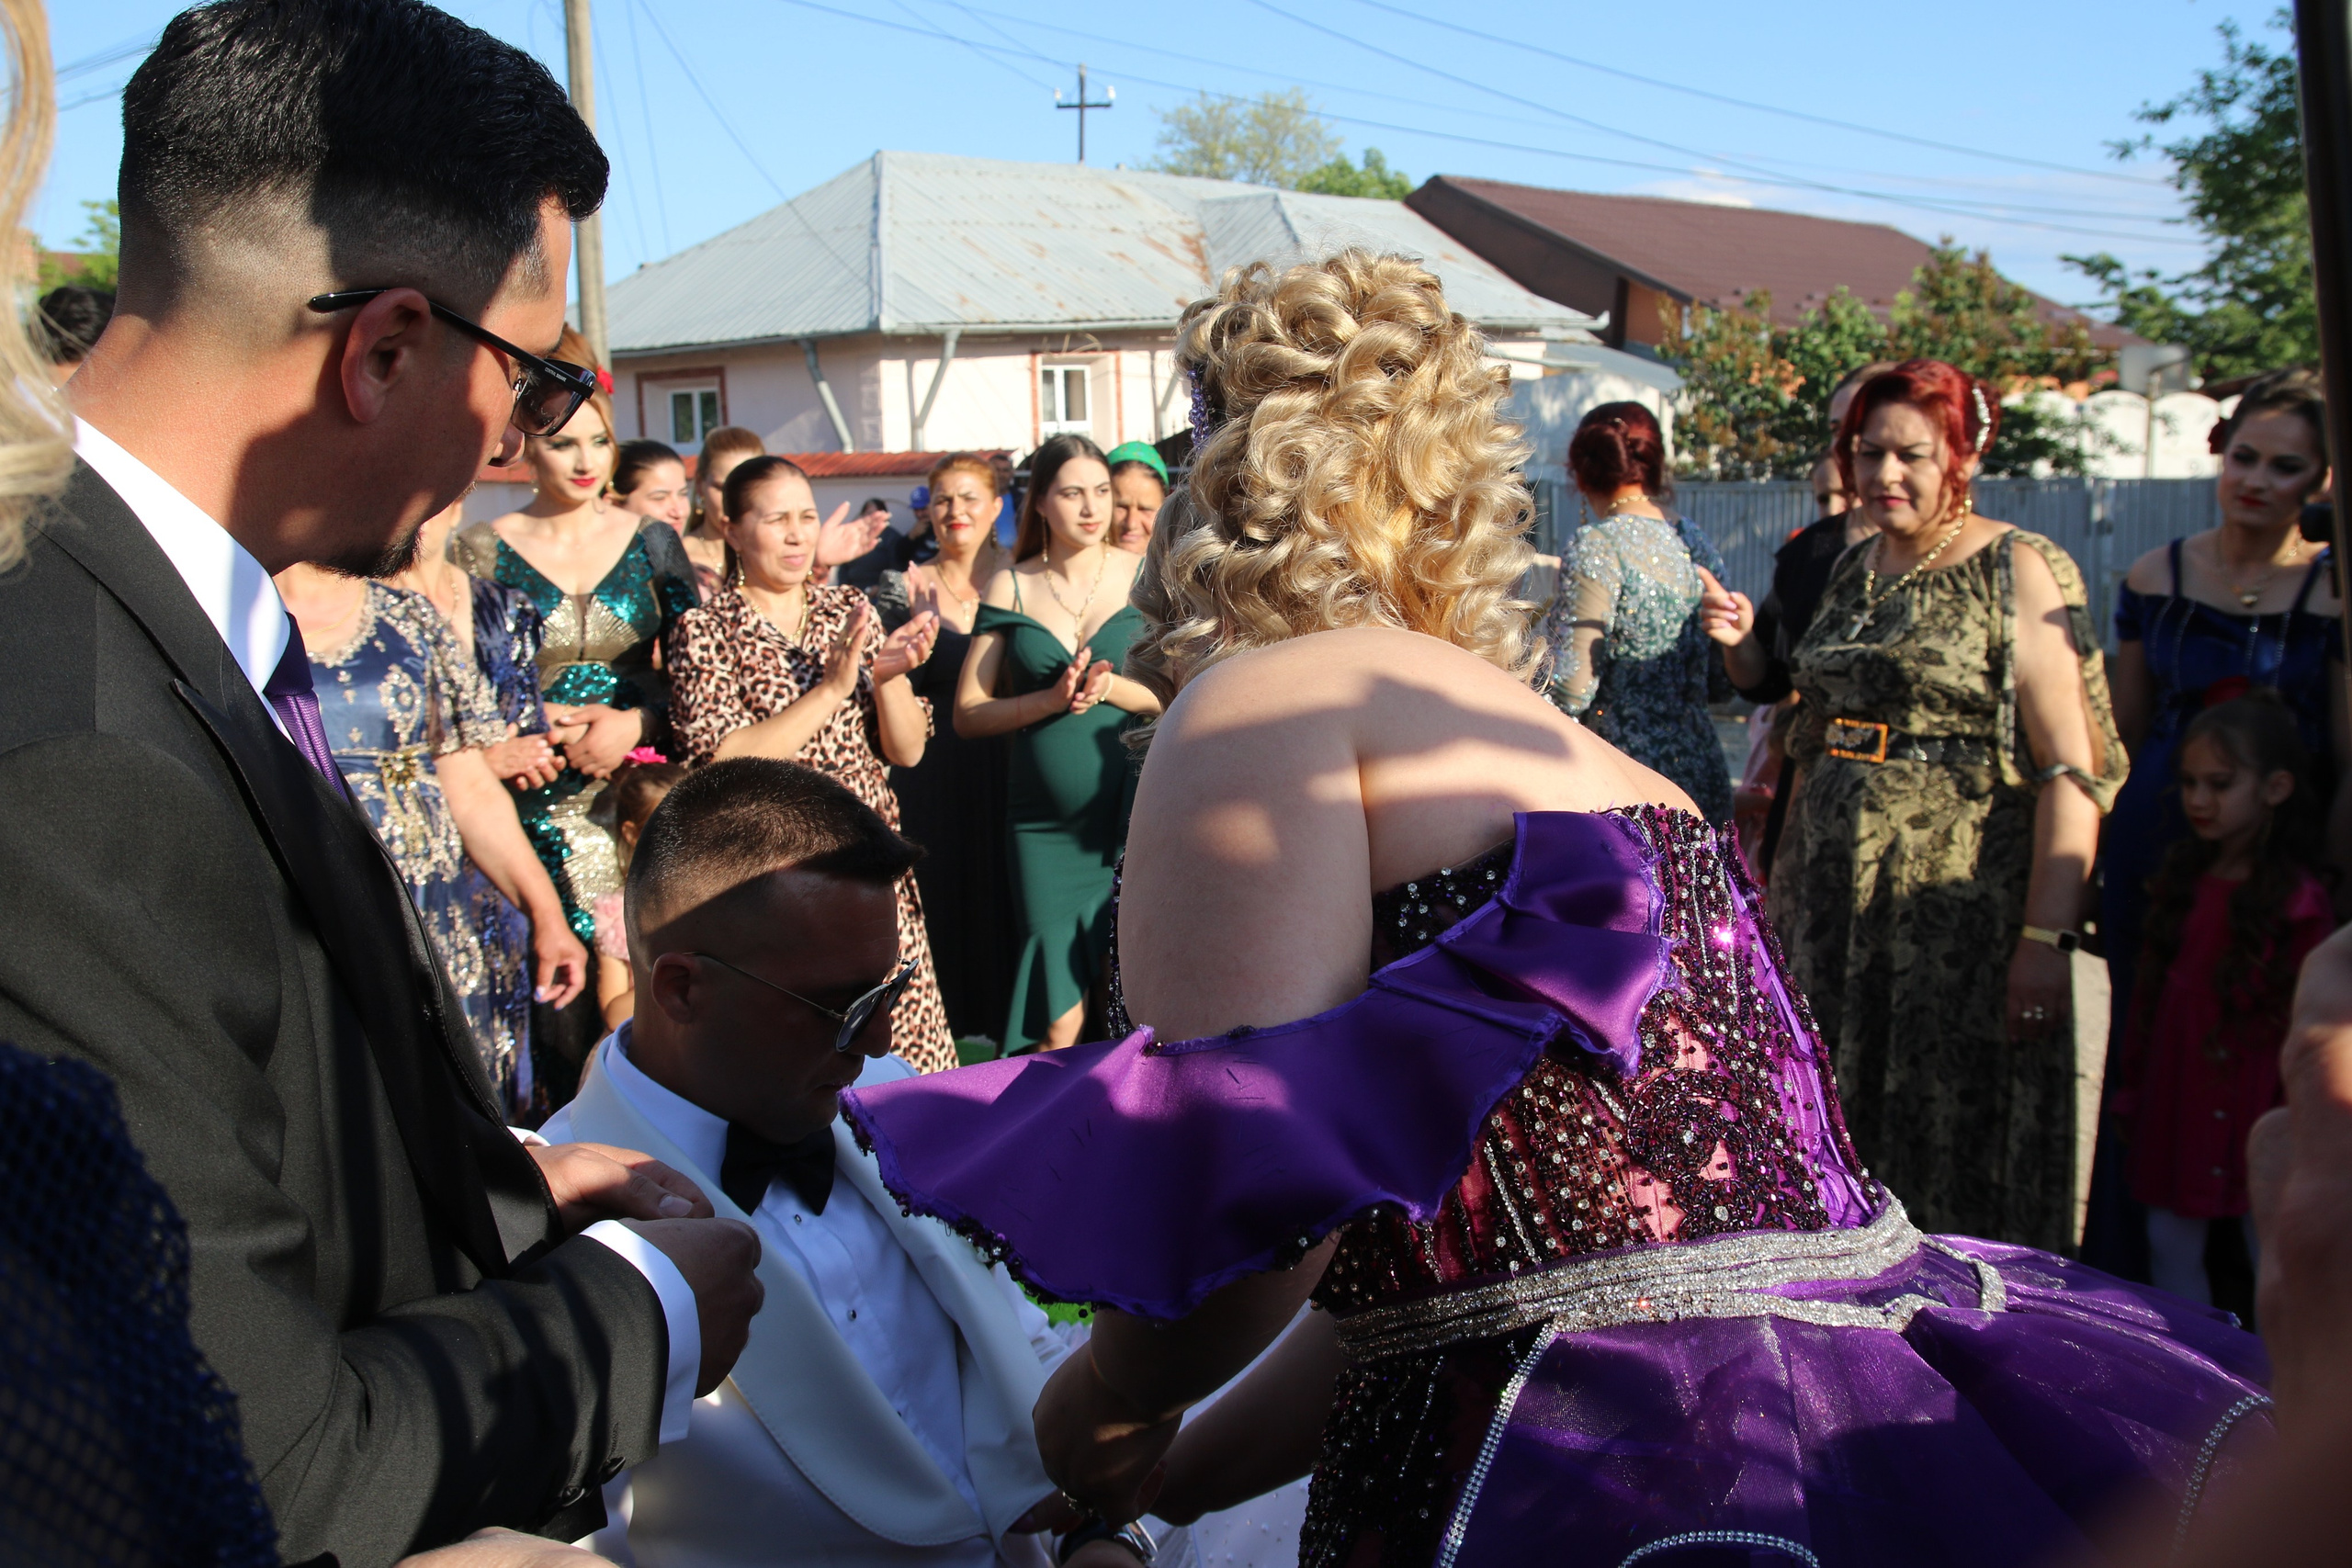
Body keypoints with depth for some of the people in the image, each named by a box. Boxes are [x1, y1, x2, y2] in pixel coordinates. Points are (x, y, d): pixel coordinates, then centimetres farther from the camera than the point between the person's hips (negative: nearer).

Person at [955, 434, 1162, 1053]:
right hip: (1046, 826, 1)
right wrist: (1051, 700, -12)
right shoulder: (1009, 588, 6)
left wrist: (1114, 689, -16)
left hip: (1134, 814, 0)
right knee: (1059, 1024, -1)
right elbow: (968, 715, 4)